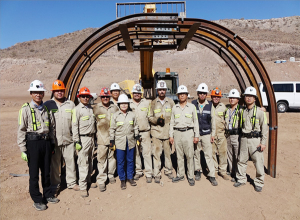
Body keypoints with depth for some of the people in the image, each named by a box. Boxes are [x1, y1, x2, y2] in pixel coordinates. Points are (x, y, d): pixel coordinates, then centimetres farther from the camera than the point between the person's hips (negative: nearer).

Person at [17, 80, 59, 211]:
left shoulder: (47, 109, 10)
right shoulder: (26, 109, -5)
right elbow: (21, 130, -7)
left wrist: (52, 144, 15)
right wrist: (23, 150, -10)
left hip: (46, 142, 5)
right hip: (33, 142, -4)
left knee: (46, 170, 14)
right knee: (34, 173, 4)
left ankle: (48, 194, 30)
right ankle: (37, 200, 19)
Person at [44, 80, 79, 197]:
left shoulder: (71, 104, 7)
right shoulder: (48, 105, -1)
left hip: (69, 139, 2)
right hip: (54, 140, -2)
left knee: (71, 161, 11)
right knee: (54, 163, 9)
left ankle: (71, 182, 27)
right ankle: (55, 185, 25)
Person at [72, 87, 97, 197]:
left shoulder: (91, 108, 13)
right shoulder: (77, 109, -7)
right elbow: (75, 126, -10)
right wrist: (77, 141, -14)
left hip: (91, 137, 7)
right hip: (83, 138, -6)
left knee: (90, 161, 14)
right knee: (83, 162, -4)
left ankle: (88, 181, 28)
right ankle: (83, 187, 4)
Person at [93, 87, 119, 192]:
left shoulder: (114, 107, 7)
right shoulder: (96, 108, -1)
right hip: (102, 137, -3)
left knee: (112, 157, 13)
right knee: (101, 159, -1)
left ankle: (111, 175, 31)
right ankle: (101, 180, 9)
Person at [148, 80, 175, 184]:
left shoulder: (171, 102, 7)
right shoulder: (153, 103, 5)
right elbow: (150, 117, 6)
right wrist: (157, 120, -14)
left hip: (168, 131, 1)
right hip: (156, 132, -1)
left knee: (168, 152, 11)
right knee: (157, 153, 0)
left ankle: (168, 171, 29)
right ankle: (157, 174, 11)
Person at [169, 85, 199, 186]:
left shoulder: (192, 107, 5)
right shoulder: (174, 108, 10)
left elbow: (195, 122, 5)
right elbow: (172, 122, 12)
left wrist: (196, 136, 0)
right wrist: (171, 135, 6)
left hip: (188, 133, -2)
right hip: (177, 133, 2)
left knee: (189, 155, 0)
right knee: (179, 155, 8)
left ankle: (190, 177, 11)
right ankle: (180, 175, 20)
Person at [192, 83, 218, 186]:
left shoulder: (210, 105, 2)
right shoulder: (193, 104, 0)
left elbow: (213, 120, 7)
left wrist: (213, 134, 5)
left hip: (206, 134, 0)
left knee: (209, 155, -1)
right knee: (196, 153, 11)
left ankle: (211, 175, 7)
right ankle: (198, 171, 28)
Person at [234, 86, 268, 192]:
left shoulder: (260, 112, -5)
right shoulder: (241, 111, 7)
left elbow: (264, 128, -4)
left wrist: (263, 142, -8)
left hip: (255, 140, -4)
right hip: (244, 139, 4)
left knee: (258, 162, 0)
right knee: (241, 160, 11)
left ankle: (259, 182, 18)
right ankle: (241, 179, 27)